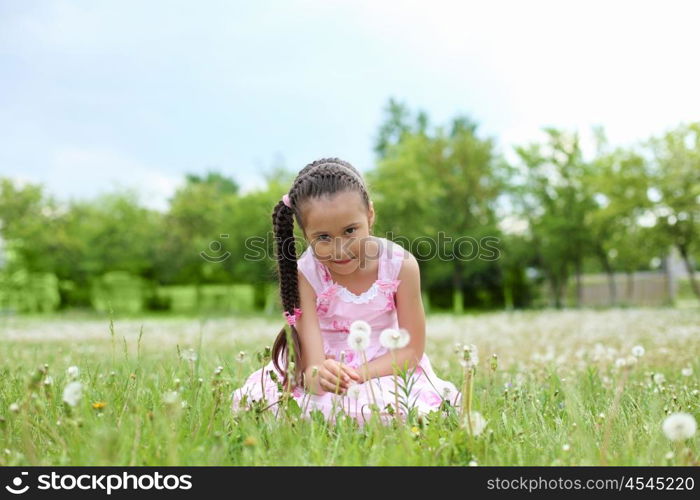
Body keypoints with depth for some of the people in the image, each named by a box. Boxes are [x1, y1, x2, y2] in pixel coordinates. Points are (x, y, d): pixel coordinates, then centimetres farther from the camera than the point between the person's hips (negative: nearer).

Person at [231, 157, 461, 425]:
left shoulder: (400, 265, -15)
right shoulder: (305, 274, -16)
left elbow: (412, 349, -9)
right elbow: (313, 361, -24)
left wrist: (359, 375, -26)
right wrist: (318, 375, -50)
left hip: (386, 368, 1)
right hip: (327, 366, 0)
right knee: (252, 399, -24)